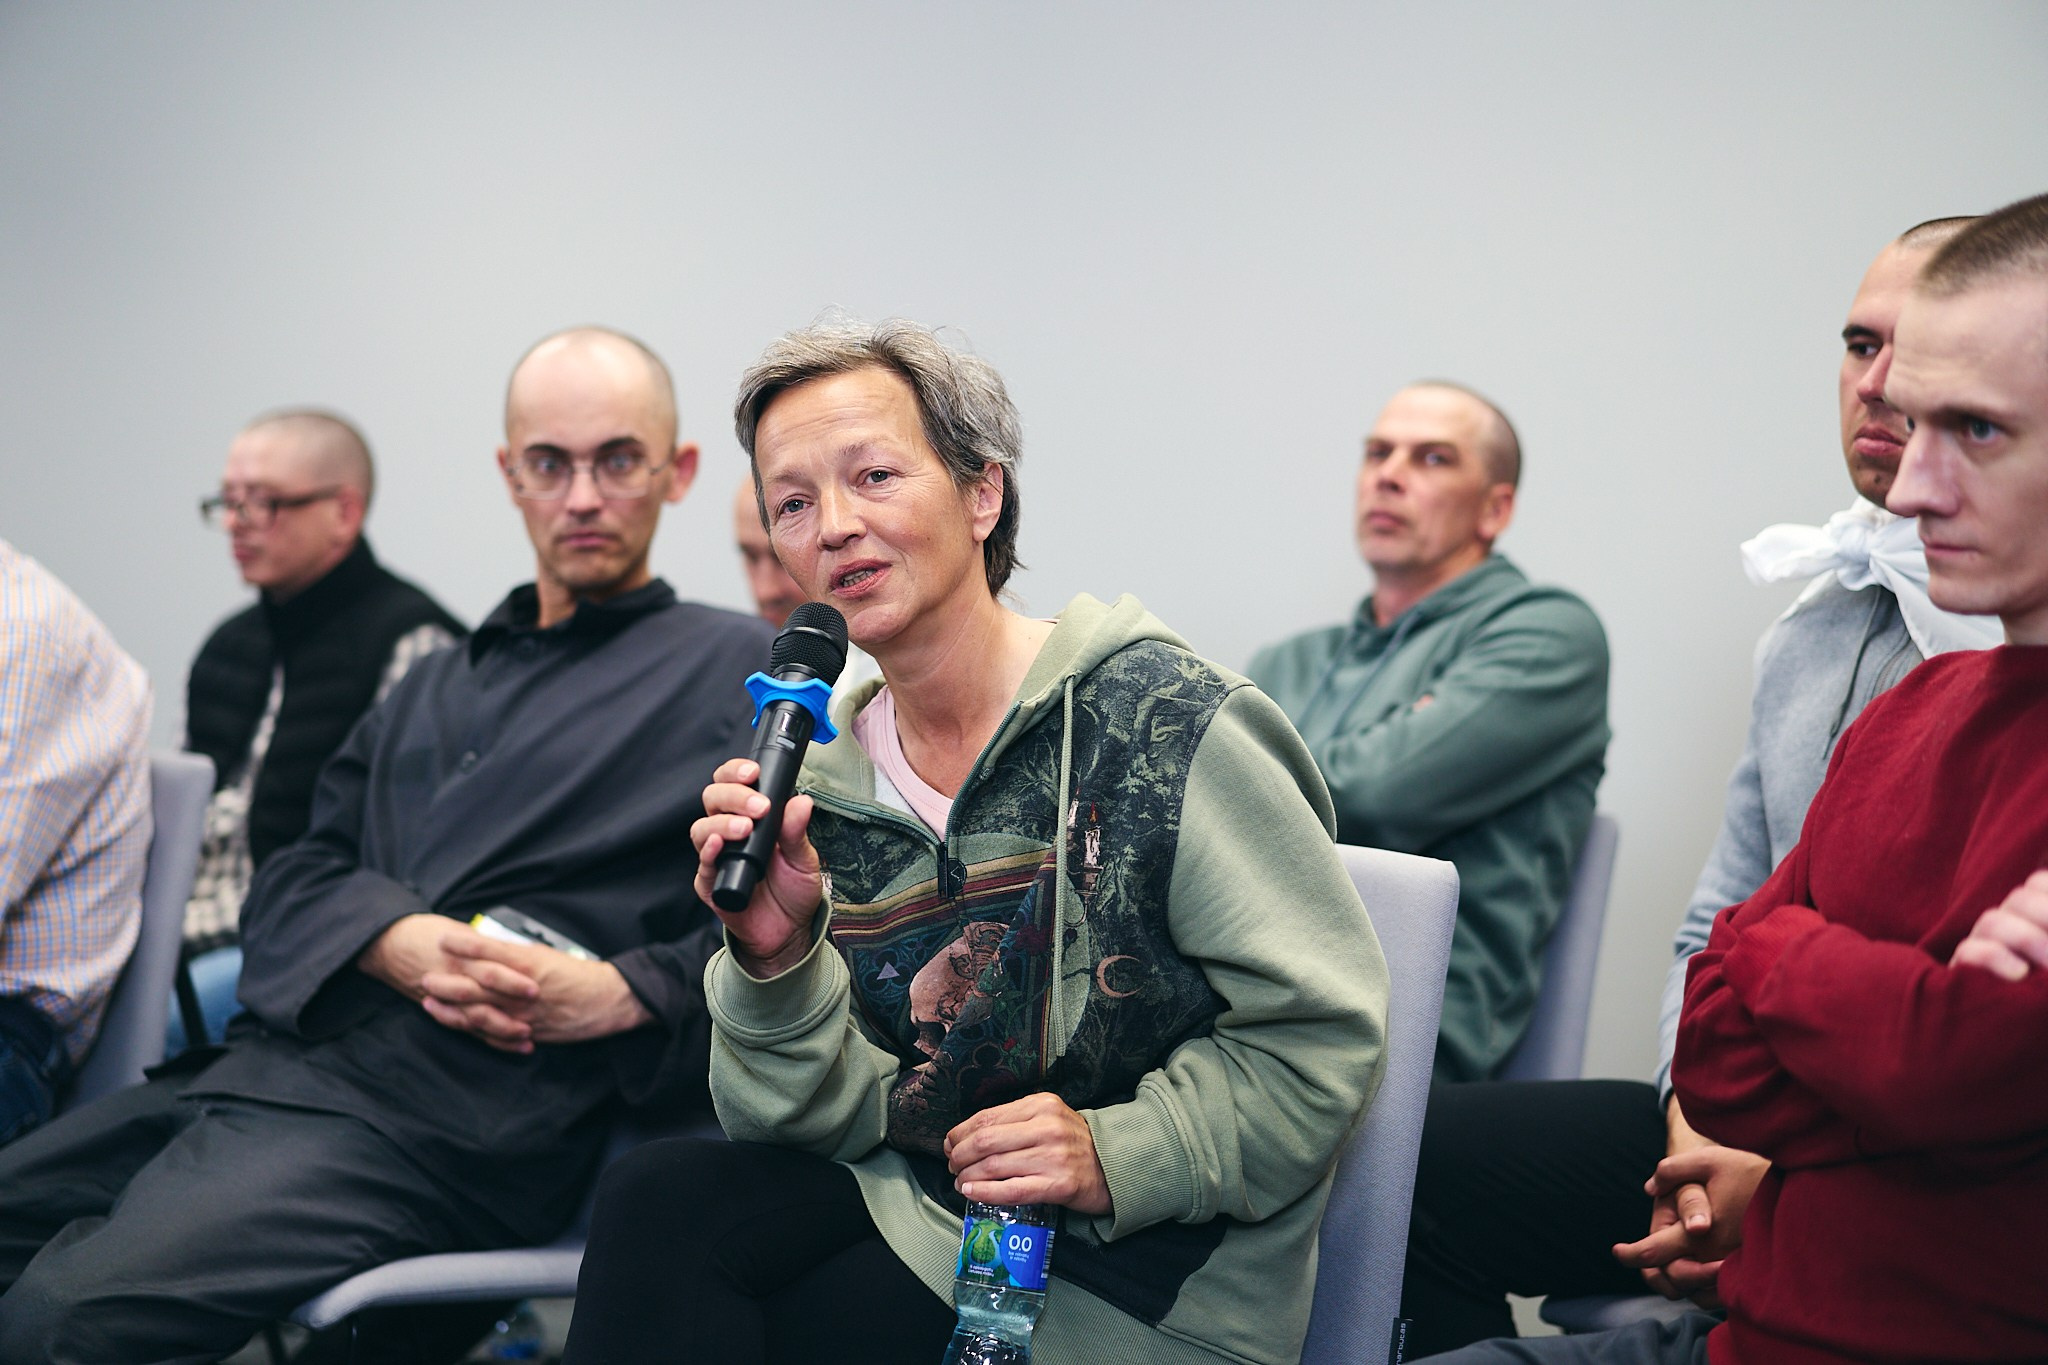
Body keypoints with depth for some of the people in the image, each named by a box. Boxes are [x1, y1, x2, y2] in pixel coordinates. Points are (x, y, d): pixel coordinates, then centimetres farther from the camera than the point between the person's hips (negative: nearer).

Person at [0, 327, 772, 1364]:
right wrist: (400, 943, -5)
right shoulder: (437, 684, 27)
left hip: (457, 1116, -7)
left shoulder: (740, 674, 6)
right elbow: (293, 878, 17)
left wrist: (620, 994, -17)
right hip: (264, 1062, 7)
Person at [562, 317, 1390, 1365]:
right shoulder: (824, 778, 5)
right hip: (912, 1200, 5)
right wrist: (776, 961, -16)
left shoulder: (1164, 722, -14)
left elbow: (1325, 1032, -11)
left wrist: (1118, 1155, -22)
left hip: (1139, 1275, -5)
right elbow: (816, 1118, 3)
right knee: (656, 1201, -20)